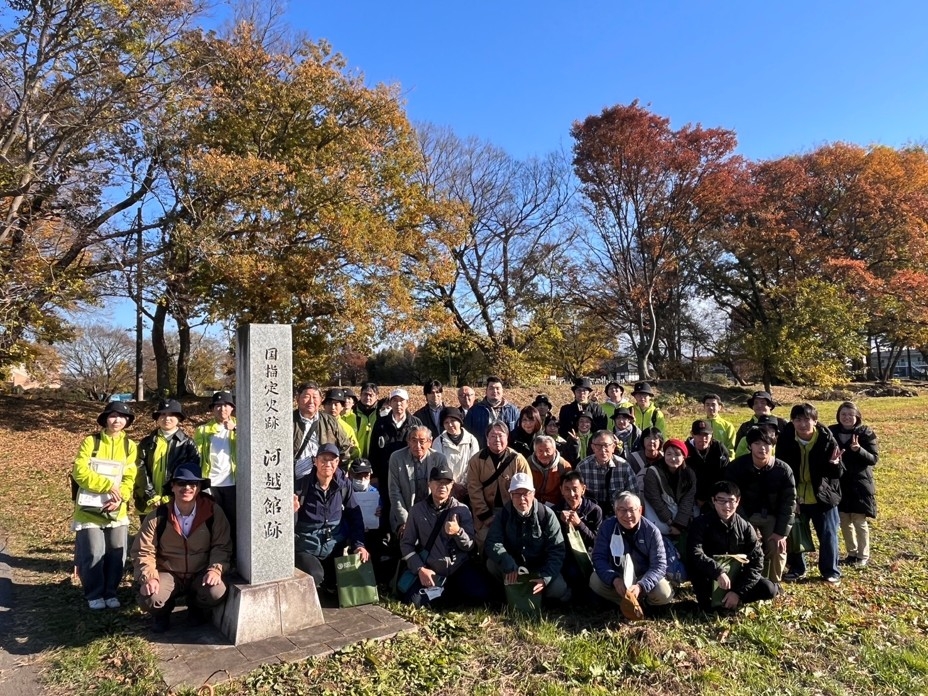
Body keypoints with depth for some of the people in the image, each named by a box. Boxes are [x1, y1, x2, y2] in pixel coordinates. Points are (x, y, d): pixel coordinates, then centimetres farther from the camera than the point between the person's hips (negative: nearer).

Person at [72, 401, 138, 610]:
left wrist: (119, 497, -18)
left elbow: (130, 478, -1)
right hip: (89, 509, -2)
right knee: (93, 554, 0)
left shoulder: (130, 446, 4)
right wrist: (108, 485, -20)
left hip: (117, 510, 3)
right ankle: (94, 594, 18)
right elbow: (80, 472, -13)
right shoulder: (90, 442, -4)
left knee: (116, 554, 5)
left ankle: (110, 592, 22)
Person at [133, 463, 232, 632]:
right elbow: (143, 551, -7)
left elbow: (222, 546, -6)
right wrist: (149, 577, -22)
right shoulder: (158, 516, -10)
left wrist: (215, 569, -22)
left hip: (200, 574, 0)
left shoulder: (213, 512, -11)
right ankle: (163, 613, 12)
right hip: (168, 574, 0)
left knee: (217, 593, -29)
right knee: (148, 599, -29)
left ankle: (194, 606, 11)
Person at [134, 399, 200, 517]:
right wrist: (152, 497, -9)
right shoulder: (146, 443, 9)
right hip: (149, 505, 2)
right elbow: (141, 472, 2)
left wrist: (169, 498, -10)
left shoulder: (188, 444, 3)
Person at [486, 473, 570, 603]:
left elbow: (557, 550, -15)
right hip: (513, 566, 2)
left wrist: (545, 578, -28)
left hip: (540, 567, -2)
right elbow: (493, 543, -18)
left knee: (558, 590, -29)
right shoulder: (503, 514, -8)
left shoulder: (547, 515, -13)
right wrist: (509, 566, -35)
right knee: (492, 564, -27)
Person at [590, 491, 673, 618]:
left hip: (644, 577, 0)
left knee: (664, 594, -28)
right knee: (595, 581, -27)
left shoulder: (651, 531, -19)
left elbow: (659, 565, -21)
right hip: (617, 576, 0)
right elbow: (599, 557, -17)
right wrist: (614, 579, -36)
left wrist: (641, 586, -37)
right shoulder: (607, 527, -16)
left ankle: (631, 601, 0)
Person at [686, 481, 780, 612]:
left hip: (736, 577, 3)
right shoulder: (701, 523, -13)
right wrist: (718, 572, -40)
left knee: (769, 590, -18)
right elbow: (694, 554, -27)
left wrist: (738, 592, -18)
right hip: (709, 579, -3)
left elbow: (757, 560, -8)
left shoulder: (745, 527, -4)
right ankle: (705, 598, -10)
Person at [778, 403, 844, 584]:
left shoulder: (827, 439, -15)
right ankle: (796, 569, 31)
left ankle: (831, 571, 30)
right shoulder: (786, 439, -12)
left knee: (828, 536, 10)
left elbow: (838, 473, -10)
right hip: (795, 497, 2)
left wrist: (834, 464, -34)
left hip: (823, 497, -1)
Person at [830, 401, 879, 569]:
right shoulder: (831, 432, 0)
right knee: (844, 521, 11)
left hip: (860, 484, -3)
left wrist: (859, 450, -27)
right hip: (838, 484, 3)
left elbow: (874, 458, -9)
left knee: (860, 522, 4)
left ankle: (863, 556, 19)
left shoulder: (866, 433, -7)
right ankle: (852, 553, 27)